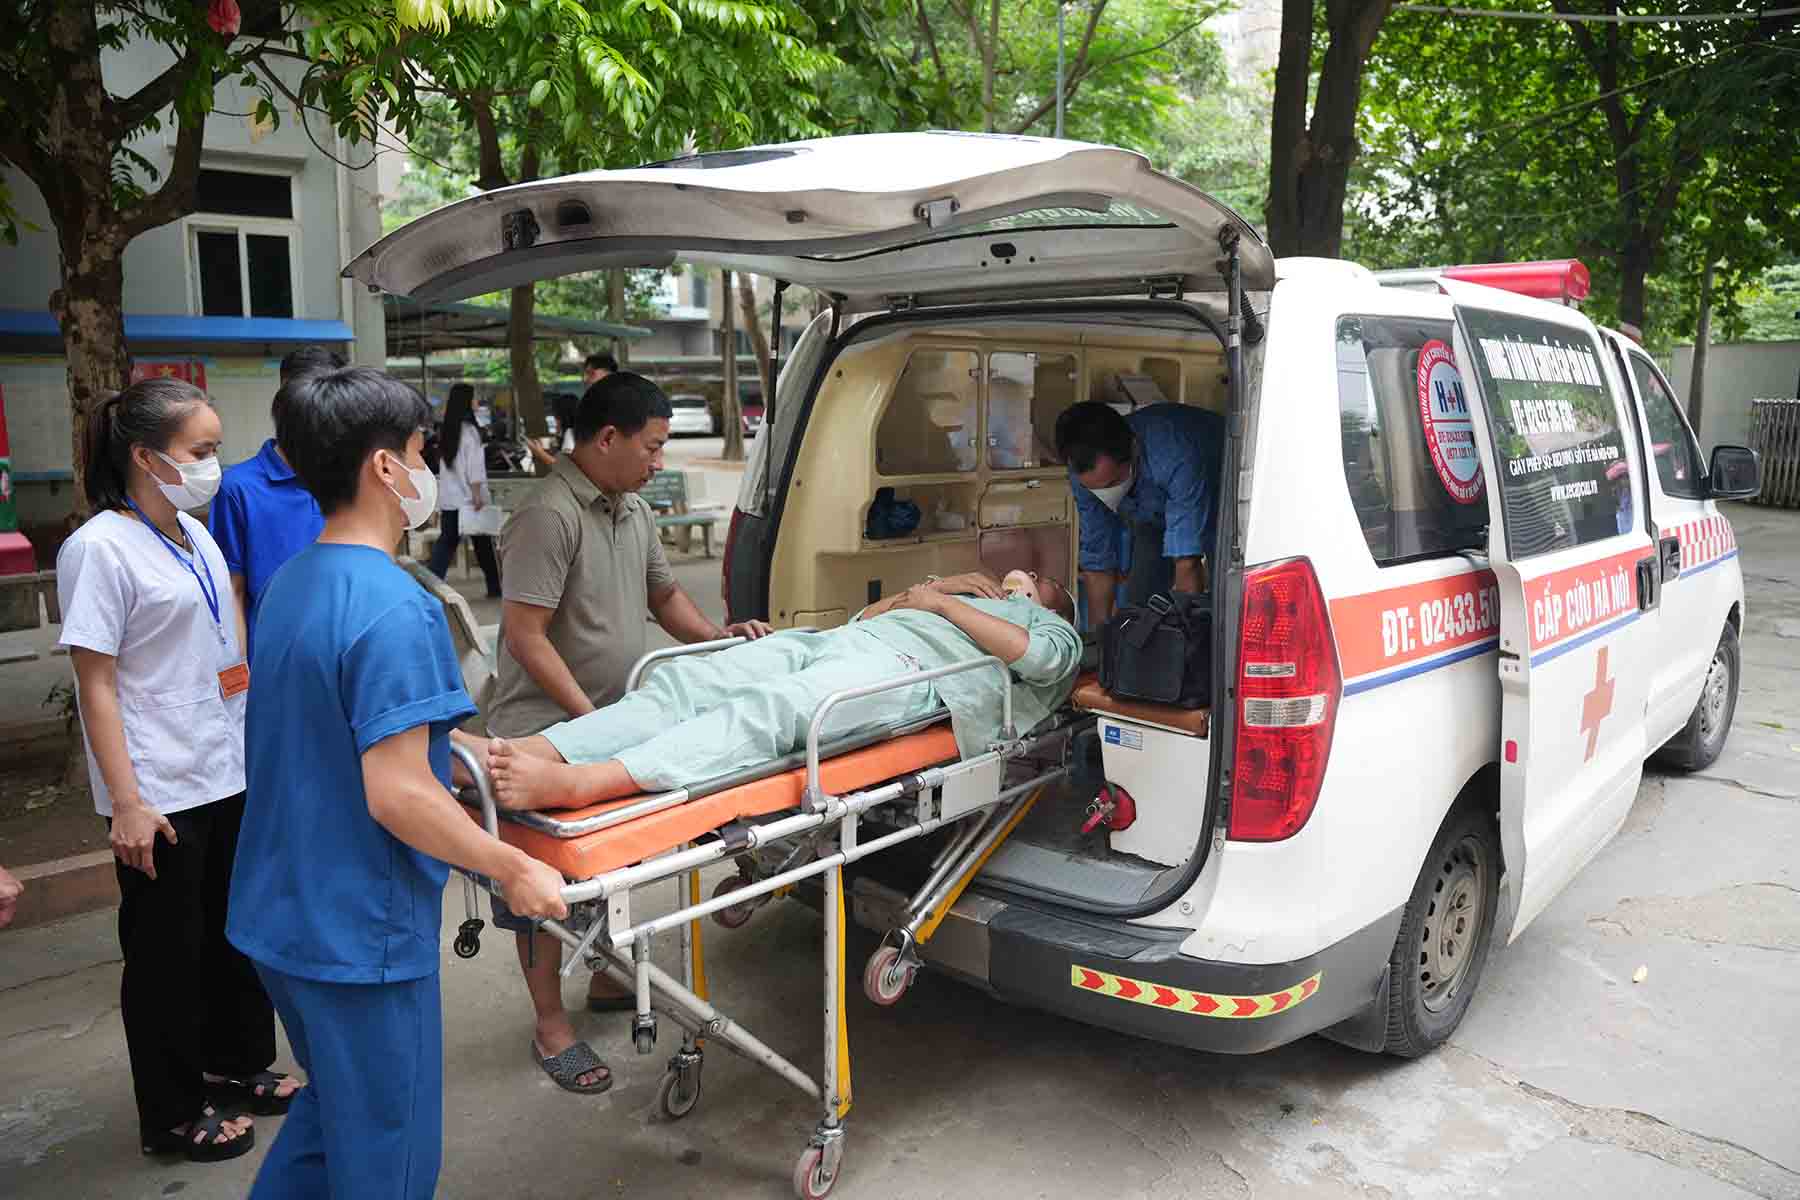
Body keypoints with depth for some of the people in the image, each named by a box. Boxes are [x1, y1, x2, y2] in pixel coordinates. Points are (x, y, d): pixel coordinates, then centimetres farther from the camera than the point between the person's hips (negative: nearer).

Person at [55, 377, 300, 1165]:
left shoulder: (195, 534, 8)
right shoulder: (100, 549, -14)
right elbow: (95, 684, -15)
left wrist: (256, 743, 16)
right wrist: (126, 802, -18)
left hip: (229, 774, 7)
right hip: (161, 794, -7)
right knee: (166, 951, 7)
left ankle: (237, 1064, 37)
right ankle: (172, 1116, 24)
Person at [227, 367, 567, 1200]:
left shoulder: (287, 586, 5)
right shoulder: (395, 609, -23)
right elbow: (397, 796, -26)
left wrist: (450, 743, 20)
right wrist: (516, 871, -15)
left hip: (280, 912, 9)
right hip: (358, 932, -8)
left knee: (331, 1113, 28)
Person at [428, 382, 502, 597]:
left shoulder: (448, 429, 9)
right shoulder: (469, 429, -13)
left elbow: (447, 462, 13)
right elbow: (473, 466, -17)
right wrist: (477, 494, -15)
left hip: (448, 497, 6)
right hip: (467, 496, -6)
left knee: (446, 541, 6)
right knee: (483, 541, 7)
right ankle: (495, 585, 18)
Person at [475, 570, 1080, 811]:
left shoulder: (1056, 631, 29)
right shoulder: (969, 596, 46)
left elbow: (1037, 656, 2)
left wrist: (943, 602, 8)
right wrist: (934, 586, 26)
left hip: (904, 665, -7)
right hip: (833, 639, 7)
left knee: (766, 712, -35)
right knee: (681, 682, -20)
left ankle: (572, 784, -55)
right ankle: (521, 754, -39)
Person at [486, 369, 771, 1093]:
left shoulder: (634, 510, 10)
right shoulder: (549, 515, -19)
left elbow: (664, 595, 20)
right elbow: (526, 636, -22)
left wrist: (719, 637, 4)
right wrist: (591, 718, -22)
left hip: (616, 722, 9)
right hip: (547, 731, -9)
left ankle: (607, 980, 41)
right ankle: (551, 1027, 18)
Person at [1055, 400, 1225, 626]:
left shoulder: (1177, 457, -44)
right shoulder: (1087, 473, -26)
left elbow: (1188, 565, -46)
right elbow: (1097, 564, -16)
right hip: (1156, 515, 4)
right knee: (1138, 603, -6)